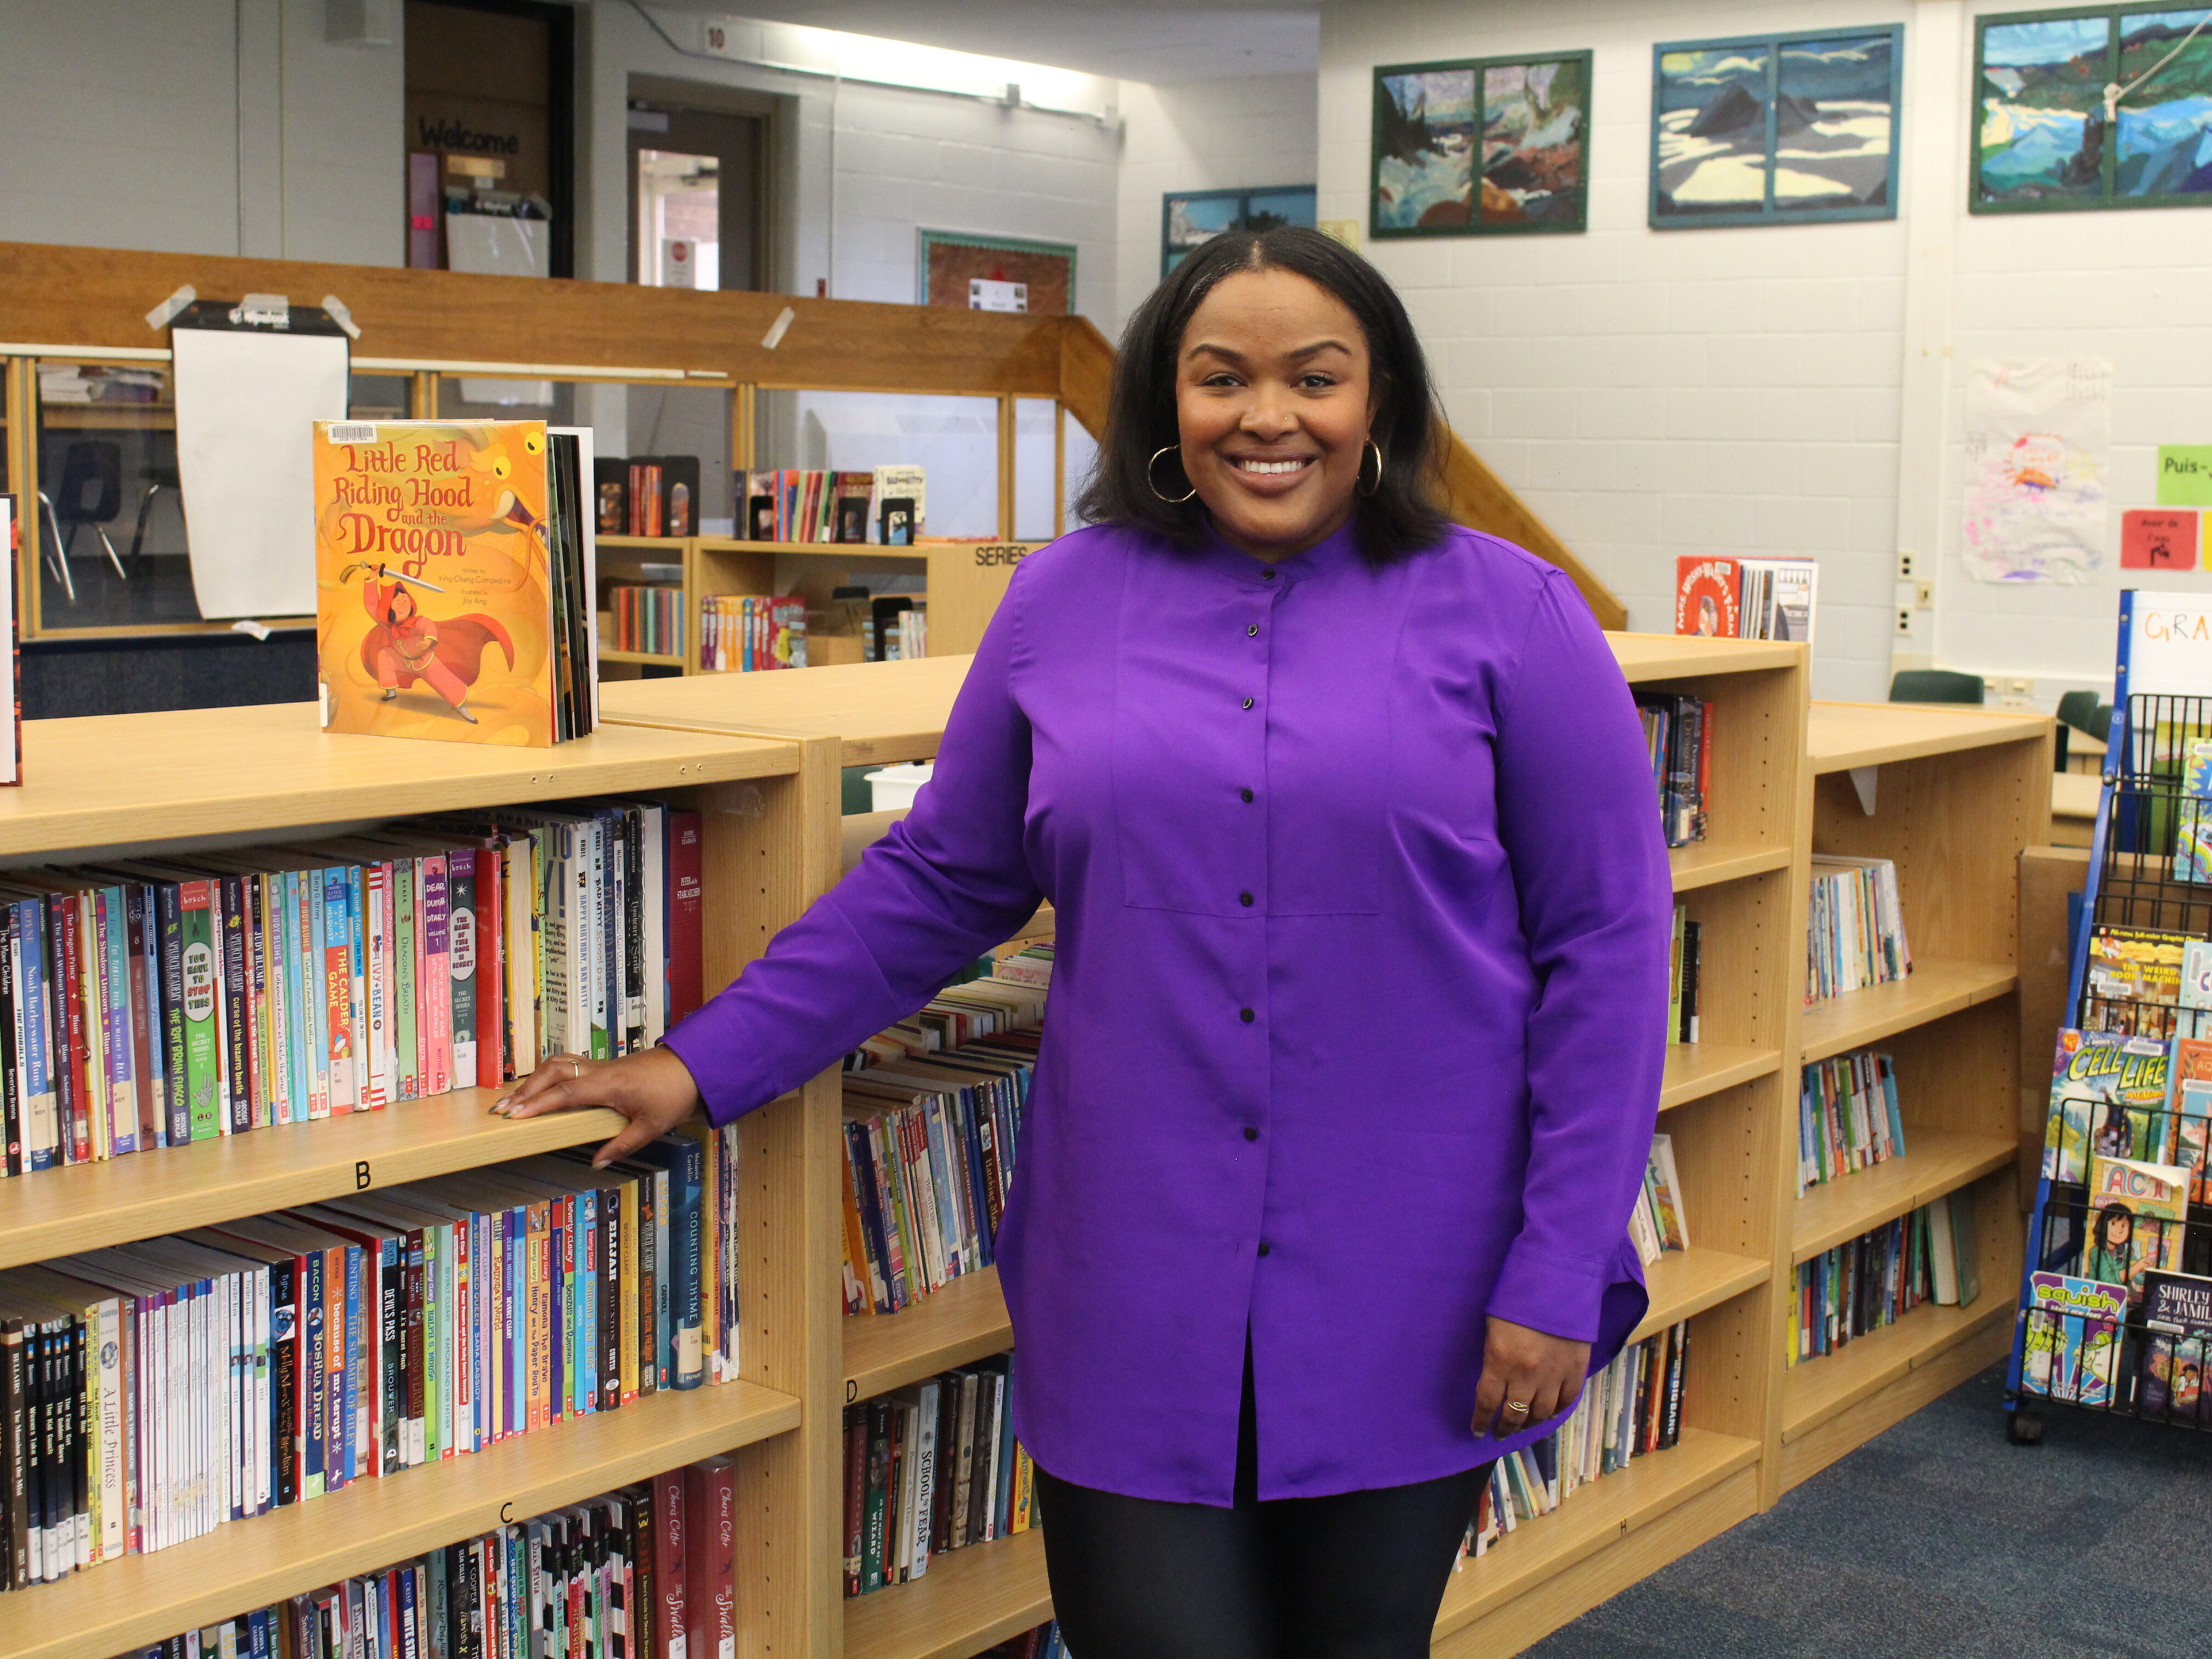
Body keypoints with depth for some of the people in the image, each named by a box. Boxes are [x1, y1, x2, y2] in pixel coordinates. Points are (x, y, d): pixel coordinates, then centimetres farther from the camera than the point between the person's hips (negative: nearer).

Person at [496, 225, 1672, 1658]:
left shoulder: (1508, 615, -2)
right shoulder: (1067, 601, 5)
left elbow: (1605, 947, -3)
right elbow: (939, 882, 12)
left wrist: (1561, 1275, -7)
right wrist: (703, 1066, 9)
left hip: (1404, 1316, -1)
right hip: (1134, 1304, 1)